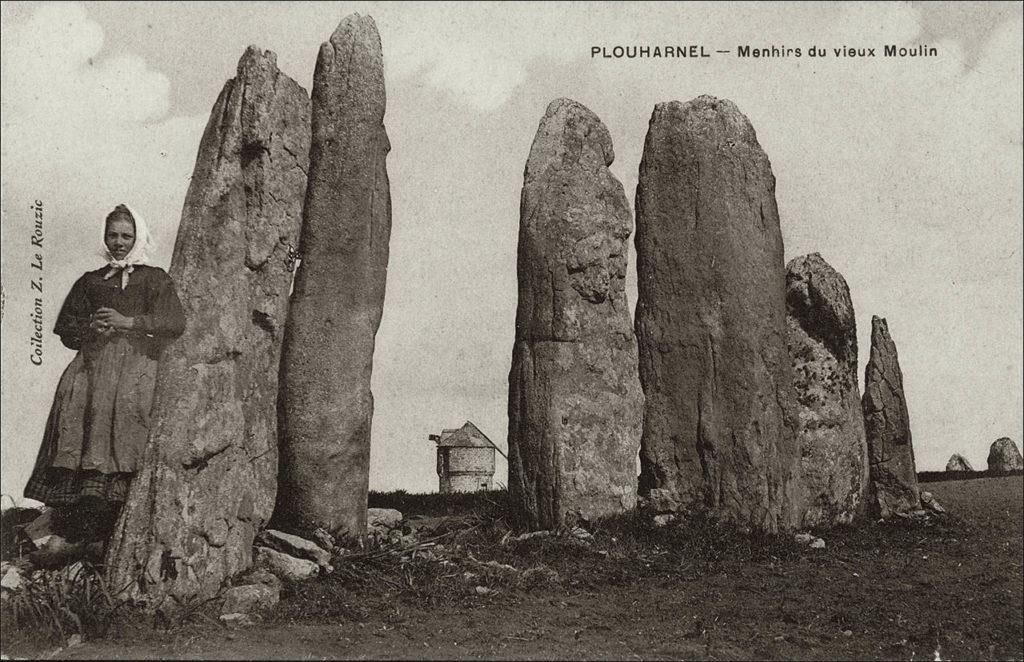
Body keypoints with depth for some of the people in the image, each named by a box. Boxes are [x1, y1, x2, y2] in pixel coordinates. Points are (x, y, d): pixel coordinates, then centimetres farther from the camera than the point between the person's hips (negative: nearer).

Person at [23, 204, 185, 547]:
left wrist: (128, 322, -9)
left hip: (137, 355, -2)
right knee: (72, 396, -22)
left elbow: (176, 323, 0)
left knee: (127, 400, -30)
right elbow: (66, 330, 21)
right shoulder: (90, 281, 26)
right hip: (94, 356, 3)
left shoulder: (154, 278, 15)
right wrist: (91, 327, 0)